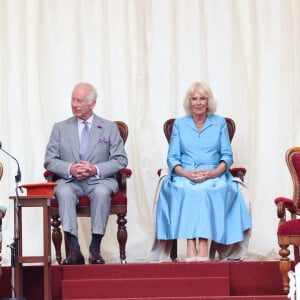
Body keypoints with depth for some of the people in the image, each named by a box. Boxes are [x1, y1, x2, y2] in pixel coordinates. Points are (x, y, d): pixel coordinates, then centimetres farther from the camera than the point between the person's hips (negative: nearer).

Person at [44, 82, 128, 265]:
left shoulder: (109, 128, 11)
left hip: (99, 180, -1)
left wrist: (96, 169, -14)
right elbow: (50, 160, 8)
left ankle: (95, 249, -31)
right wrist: (70, 169, -13)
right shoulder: (60, 128, 14)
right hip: (70, 180, 1)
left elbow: (120, 160, 4)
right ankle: (74, 250, -36)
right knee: (64, 192, -34)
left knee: (102, 192, -37)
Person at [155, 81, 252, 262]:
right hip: (185, 176, 0)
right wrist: (186, 173, -13)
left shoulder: (219, 123, 15)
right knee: (187, 191, -36)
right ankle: (191, 249, -45)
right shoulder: (179, 124, 16)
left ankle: (203, 248, -44)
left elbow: (227, 155, 9)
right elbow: (172, 157, 8)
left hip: (213, 177, 0)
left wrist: (215, 172, -12)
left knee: (207, 190, -36)